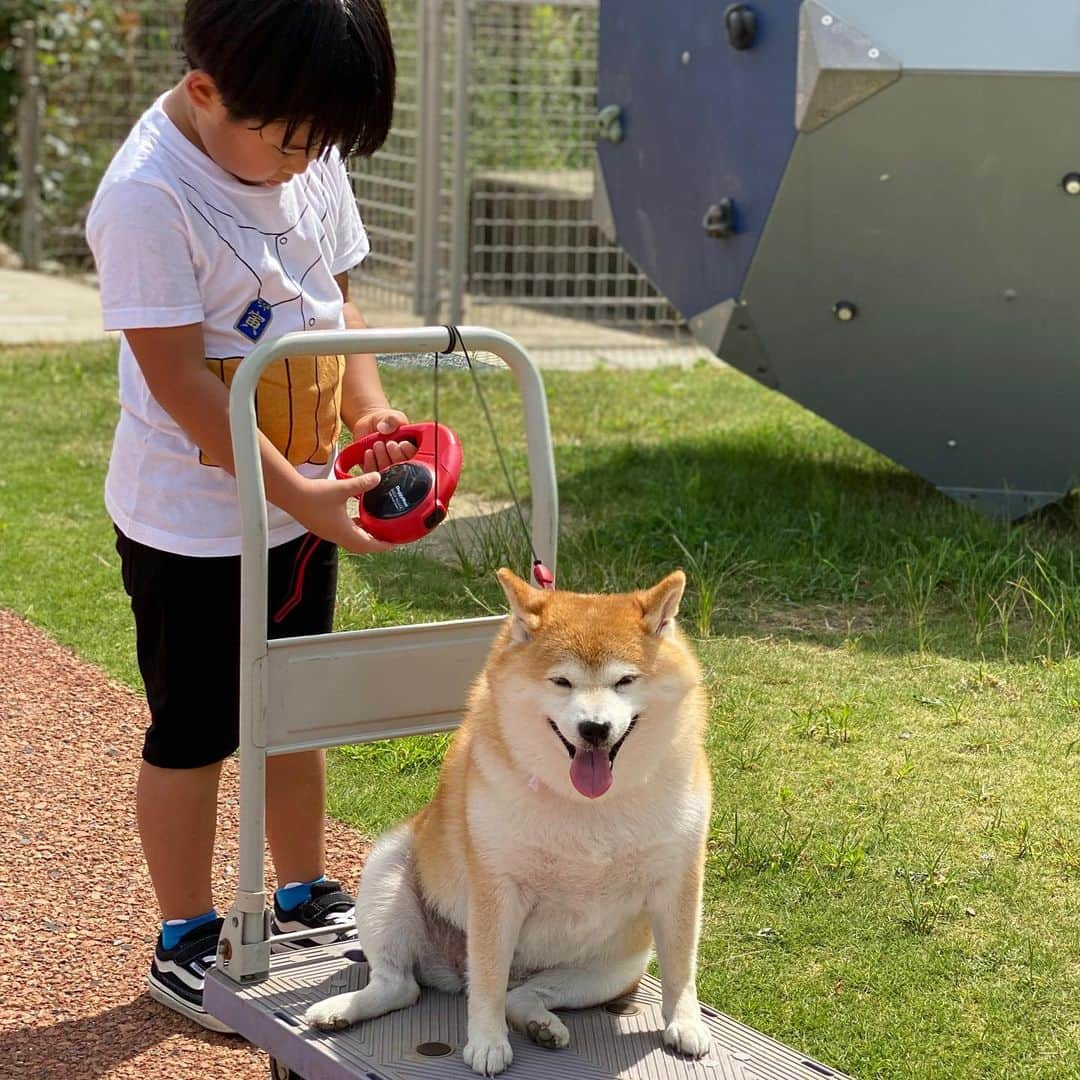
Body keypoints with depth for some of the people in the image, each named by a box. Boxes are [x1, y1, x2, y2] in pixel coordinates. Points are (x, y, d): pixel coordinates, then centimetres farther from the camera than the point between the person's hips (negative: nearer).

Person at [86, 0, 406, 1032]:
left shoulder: (308, 155, -3)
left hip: (302, 503, 7)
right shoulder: (147, 196, -25)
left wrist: (369, 412, -7)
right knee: (192, 733, 8)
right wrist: (302, 496, -25)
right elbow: (182, 381, -25)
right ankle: (185, 941, 23)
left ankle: (302, 896, 38)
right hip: (193, 524, -7)